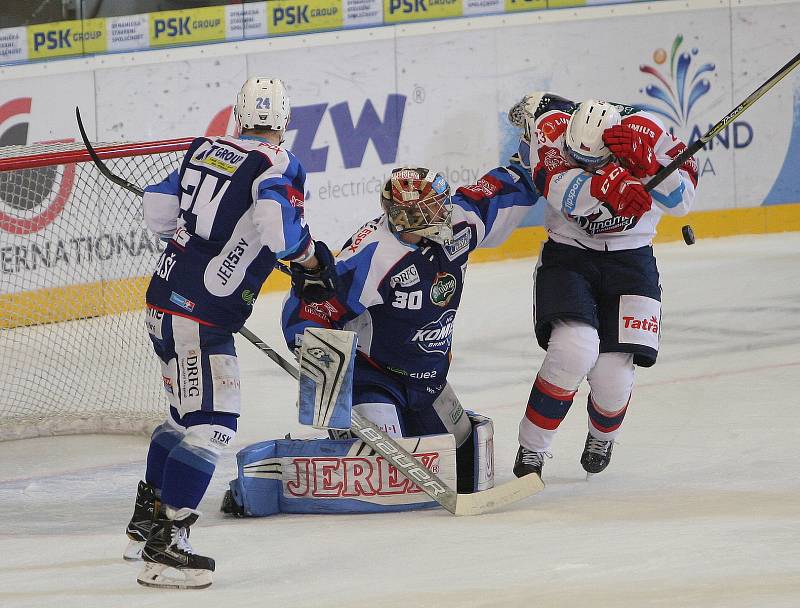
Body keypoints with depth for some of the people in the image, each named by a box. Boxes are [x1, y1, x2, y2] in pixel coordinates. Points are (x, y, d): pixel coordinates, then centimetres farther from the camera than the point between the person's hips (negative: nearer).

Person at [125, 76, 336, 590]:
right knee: (211, 425, -8)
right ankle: (164, 547, -14)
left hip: (165, 300, 9)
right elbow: (277, 222, -28)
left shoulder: (206, 152, 10)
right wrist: (310, 259, -10)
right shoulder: (280, 165, -11)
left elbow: (158, 209, 13)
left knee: (189, 413, 25)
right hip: (200, 315, -9)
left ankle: (146, 521, 35)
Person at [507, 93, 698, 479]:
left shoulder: (646, 132, -18)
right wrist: (607, 184, -57)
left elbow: (681, 200, -26)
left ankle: (602, 436, 30)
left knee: (613, 378, -8)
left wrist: (643, 161, -43)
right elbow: (557, 186, -38)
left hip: (630, 261, 1)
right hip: (567, 255, -1)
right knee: (574, 349, -26)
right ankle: (530, 451, -8)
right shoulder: (552, 126, -19)